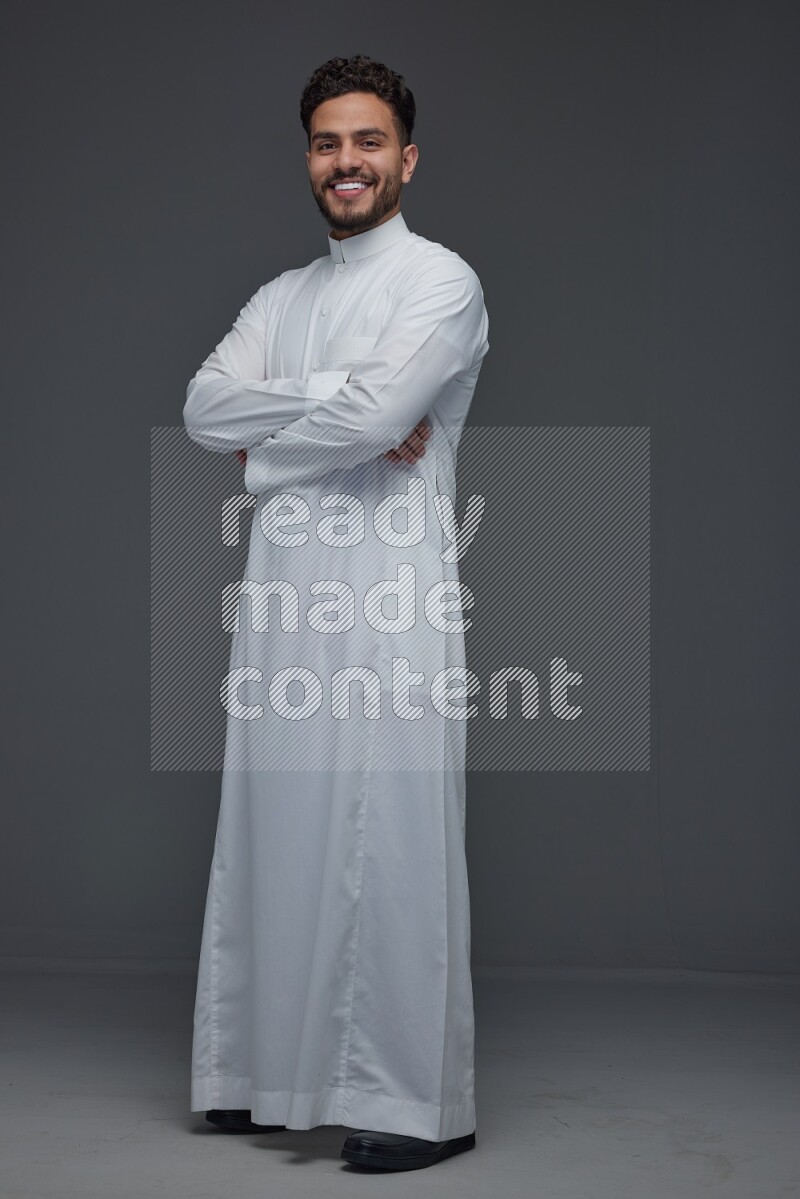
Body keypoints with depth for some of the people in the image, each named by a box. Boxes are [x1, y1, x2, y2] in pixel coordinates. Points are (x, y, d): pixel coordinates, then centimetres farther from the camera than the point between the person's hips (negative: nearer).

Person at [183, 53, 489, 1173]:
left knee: (393, 847, -5)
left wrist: (263, 443, -2)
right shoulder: (281, 296, 19)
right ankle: (274, 1073, 22)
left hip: (388, 604, -6)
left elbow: (373, 412, -18)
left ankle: (421, 1101, 4)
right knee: (278, 836, 10)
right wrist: (342, 407, -10)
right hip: (283, 601, 7)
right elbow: (205, 406, 2)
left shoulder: (439, 280, -2)